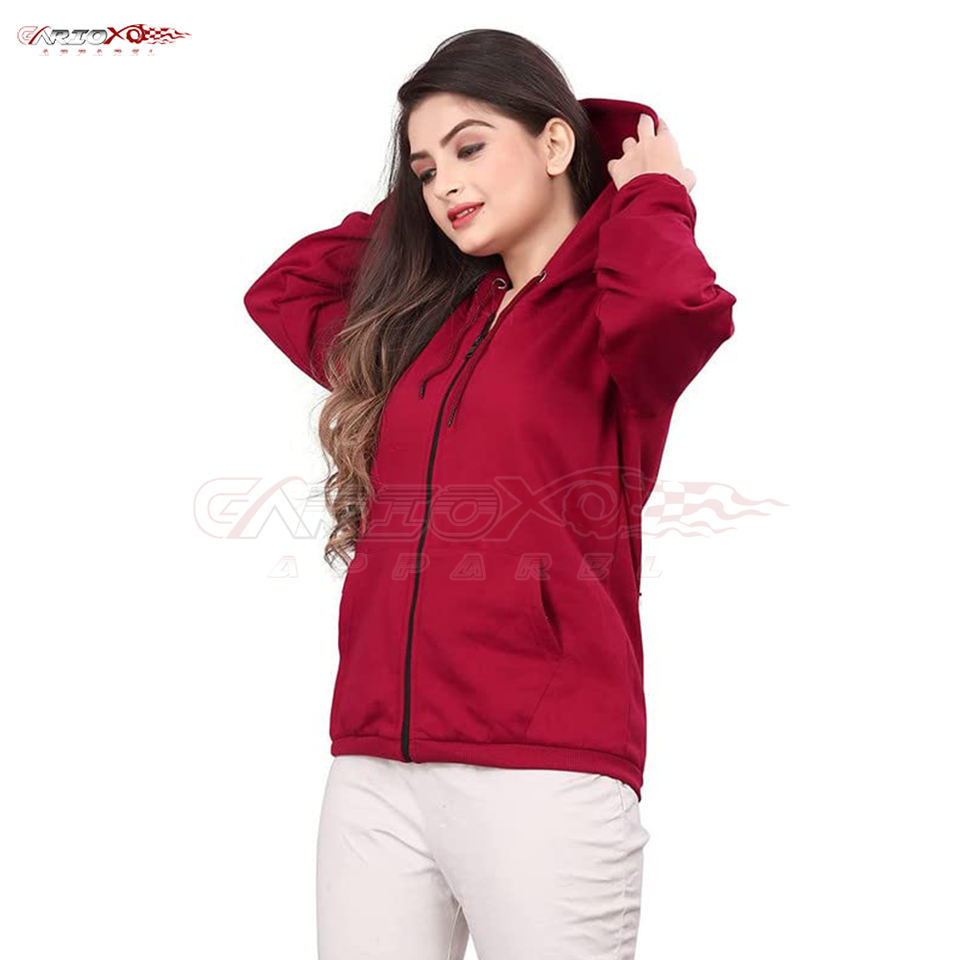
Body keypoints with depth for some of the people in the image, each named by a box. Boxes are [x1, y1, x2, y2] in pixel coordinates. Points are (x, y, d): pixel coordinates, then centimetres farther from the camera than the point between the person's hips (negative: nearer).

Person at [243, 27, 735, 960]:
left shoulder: (609, 315, -1)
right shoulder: (424, 321, 18)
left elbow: (679, 300, -24)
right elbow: (278, 292, 27)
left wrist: (652, 197, -4)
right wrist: (397, 214, 20)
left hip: (543, 769, -5)